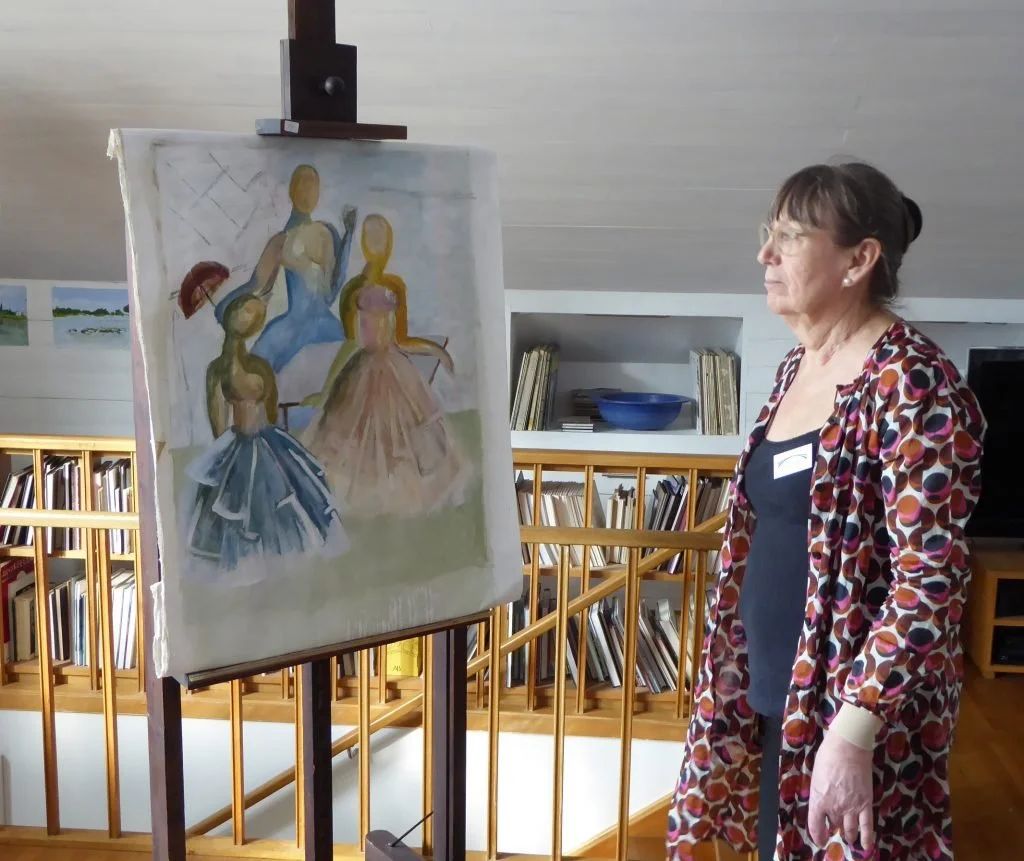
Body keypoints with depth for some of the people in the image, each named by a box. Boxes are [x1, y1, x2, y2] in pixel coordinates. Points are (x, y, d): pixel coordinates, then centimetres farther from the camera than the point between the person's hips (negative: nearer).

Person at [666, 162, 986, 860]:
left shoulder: (910, 382, -19)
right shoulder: (796, 369, 7)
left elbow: (931, 578, -23)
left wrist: (852, 727, -26)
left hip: (849, 709, -8)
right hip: (773, 695, 8)